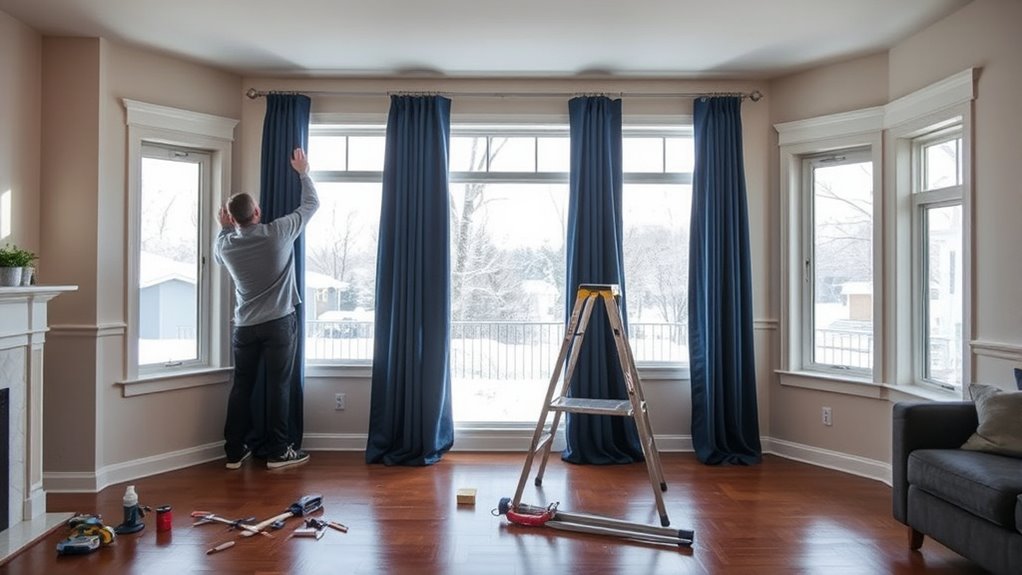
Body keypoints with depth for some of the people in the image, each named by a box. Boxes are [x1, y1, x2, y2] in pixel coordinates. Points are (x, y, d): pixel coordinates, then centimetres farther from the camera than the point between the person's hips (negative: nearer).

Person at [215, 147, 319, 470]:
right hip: (279, 323, -3)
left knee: (241, 387, 11)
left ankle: (234, 452, 17)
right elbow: (312, 204, 2)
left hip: (245, 326, 4)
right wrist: (303, 172, 14)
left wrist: (224, 227, 24)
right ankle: (278, 452, 7)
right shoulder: (278, 233, -11)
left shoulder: (226, 245, -1)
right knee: (279, 386, 2)